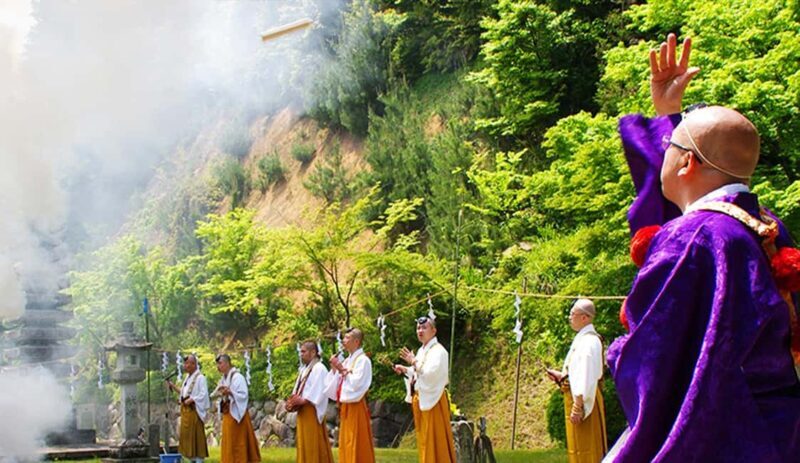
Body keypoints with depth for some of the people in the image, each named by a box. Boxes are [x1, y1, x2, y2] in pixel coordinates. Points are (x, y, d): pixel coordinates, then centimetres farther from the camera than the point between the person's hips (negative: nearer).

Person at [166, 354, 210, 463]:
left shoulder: (200, 378, -13)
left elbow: (203, 394, -19)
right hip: (186, 411, 9)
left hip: (194, 411, -9)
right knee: (187, 437, 11)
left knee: (196, 436, -6)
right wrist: (173, 386, 12)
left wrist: (190, 400, -20)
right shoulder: (188, 377, 15)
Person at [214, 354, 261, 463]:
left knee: (237, 444, -4)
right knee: (228, 444, 10)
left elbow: (243, 395, -18)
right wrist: (221, 395, -4)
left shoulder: (237, 377, -14)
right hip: (227, 415, 8)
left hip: (236, 415, -8)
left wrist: (230, 392, -30)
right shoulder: (224, 379, 11)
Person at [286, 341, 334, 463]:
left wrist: (302, 400, -21)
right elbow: (298, 390, 19)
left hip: (312, 411, -9)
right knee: (305, 443, 9)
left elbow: (319, 391, -18)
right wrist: (294, 401, 1)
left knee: (313, 444, -8)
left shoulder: (319, 368, -10)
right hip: (302, 411, 9)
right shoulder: (304, 369, 19)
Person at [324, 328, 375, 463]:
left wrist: (343, 370, -13)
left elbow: (356, 383, -19)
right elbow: (334, 385, 17)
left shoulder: (363, 360, -9)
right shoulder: (347, 360, 16)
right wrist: (334, 369, 4)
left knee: (357, 445, -8)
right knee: (346, 445, 9)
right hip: (345, 407, 9)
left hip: (356, 408, -9)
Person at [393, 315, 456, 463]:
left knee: (435, 439, -7)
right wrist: (405, 370, 5)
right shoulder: (421, 351, 14)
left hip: (432, 401, -9)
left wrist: (414, 362, -22)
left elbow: (431, 374, -24)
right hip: (421, 400, 9)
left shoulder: (438, 351, -13)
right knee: (424, 440, 12)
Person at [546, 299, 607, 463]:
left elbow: (587, 377, -24)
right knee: (578, 450, 16)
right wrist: (561, 376, 11)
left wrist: (578, 406, -25)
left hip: (583, 400, -10)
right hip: (576, 398, 10)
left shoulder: (589, 341, -19)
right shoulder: (582, 339, 12)